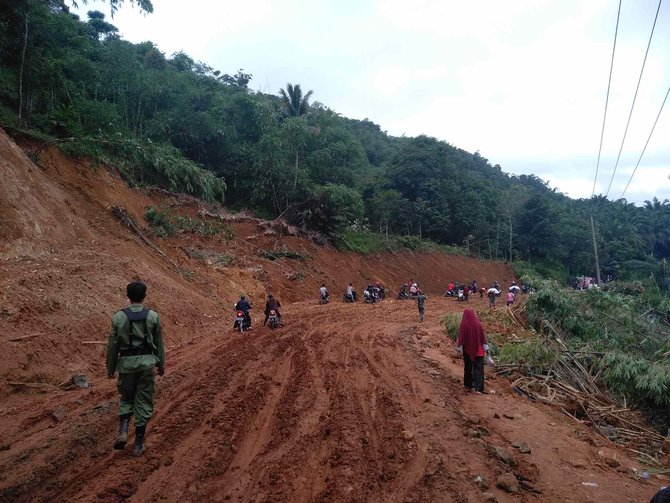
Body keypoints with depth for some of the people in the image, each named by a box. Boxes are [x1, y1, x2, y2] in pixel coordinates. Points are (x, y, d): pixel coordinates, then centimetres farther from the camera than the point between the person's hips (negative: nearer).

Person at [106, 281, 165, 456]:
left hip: (127, 362, 0)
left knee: (126, 398, 21)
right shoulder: (153, 316, -3)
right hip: (147, 362, 0)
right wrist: (161, 364, 15)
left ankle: (123, 431, 0)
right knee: (144, 401, 8)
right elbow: (159, 343, 4)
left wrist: (110, 368, 11)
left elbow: (113, 345, 0)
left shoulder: (119, 317, -4)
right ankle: (139, 444, 11)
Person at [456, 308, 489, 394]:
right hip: (478, 350, 0)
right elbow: (483, 336, -3)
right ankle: (478, 388, -7)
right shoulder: (478, 324, -8)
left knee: (468, 368, 15)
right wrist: (486, 348, 4)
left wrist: (459, 348, 3)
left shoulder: (463, 325, -12)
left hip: (467, 350, 0)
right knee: (478, 368, 3)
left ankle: (468, 386, 24)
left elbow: (460, 337, -6)